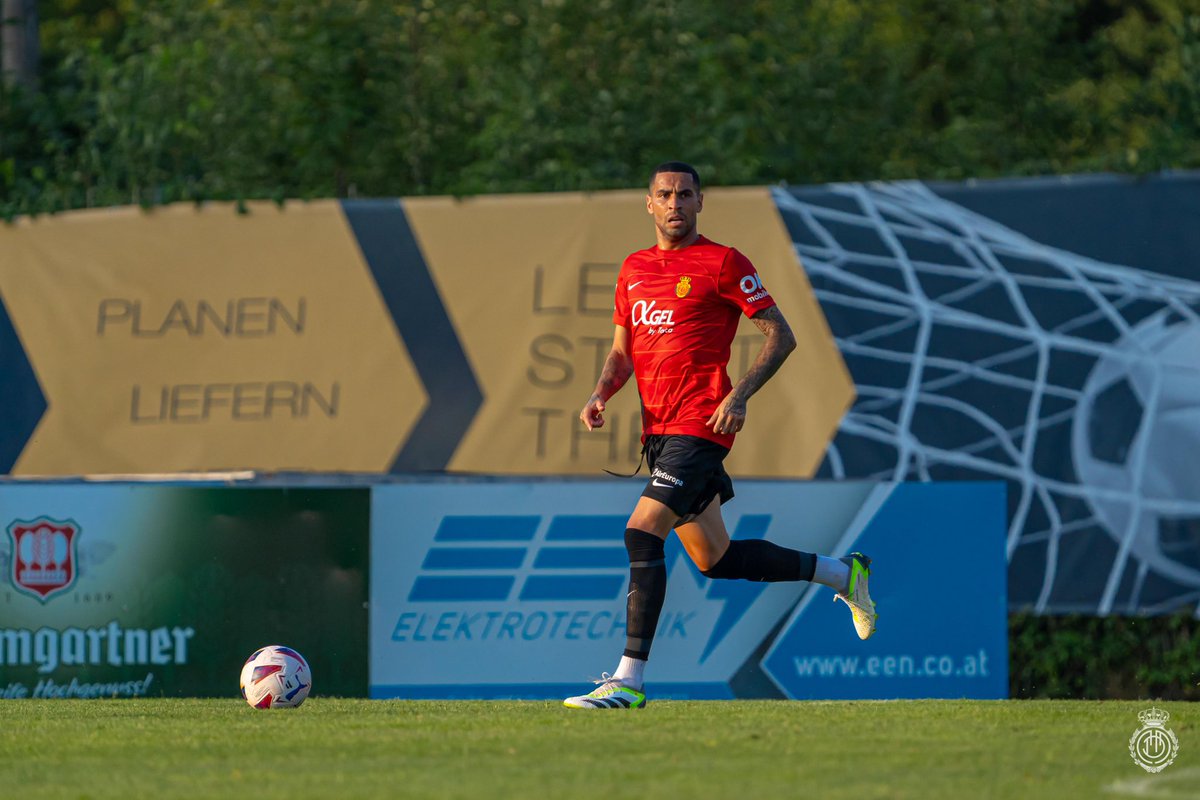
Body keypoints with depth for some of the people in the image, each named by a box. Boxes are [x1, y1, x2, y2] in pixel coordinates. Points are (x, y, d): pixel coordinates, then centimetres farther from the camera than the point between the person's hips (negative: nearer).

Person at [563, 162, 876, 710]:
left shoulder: (721, 263, -5)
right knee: (715, 559, 13)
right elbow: (622, 351, 23)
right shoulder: (634, 269, 15)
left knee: (641, 534, -19)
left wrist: (740, 395, -17)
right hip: (658, 431, 8)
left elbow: (781, 335, -5)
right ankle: (840, 573, 32)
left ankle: (629, 680, -18)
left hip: (700, 426, -8)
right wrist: (600, 395, 2)